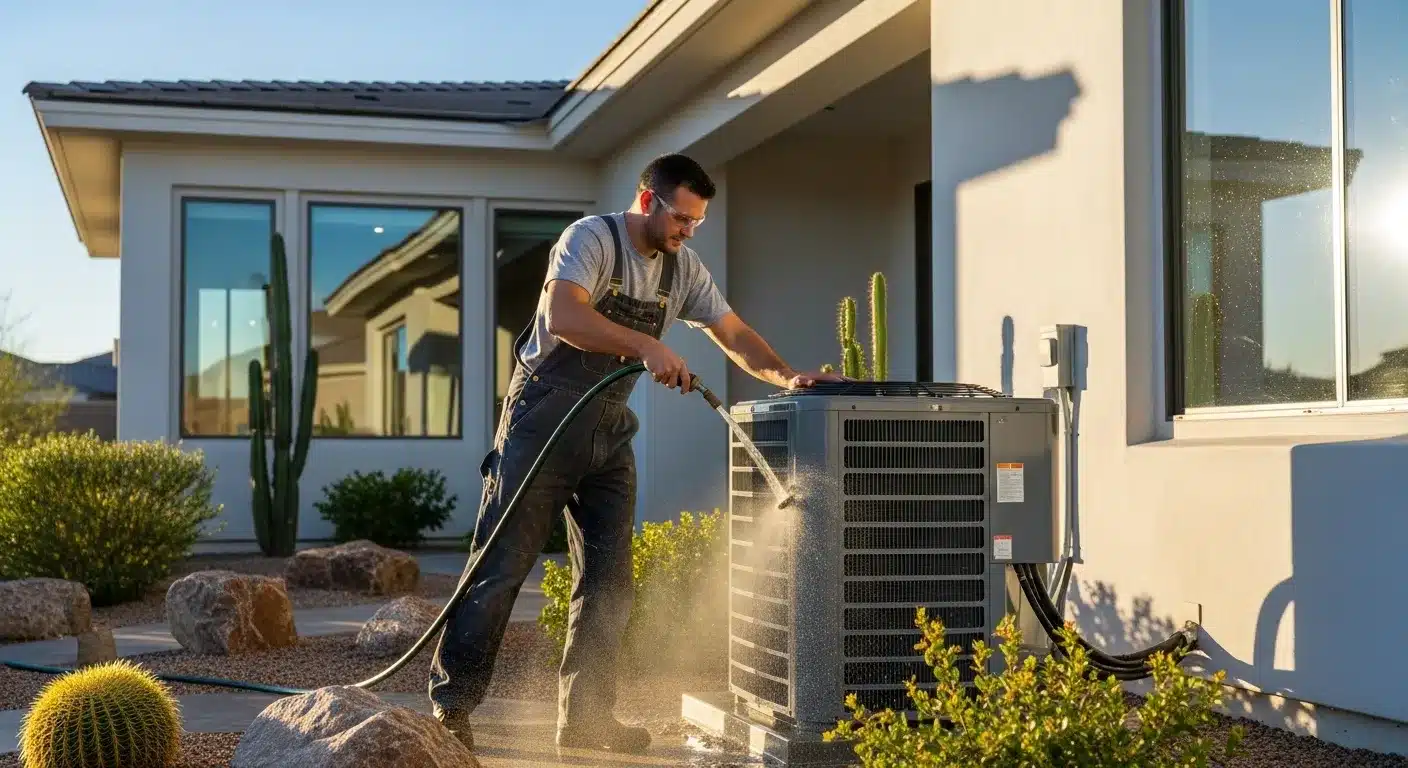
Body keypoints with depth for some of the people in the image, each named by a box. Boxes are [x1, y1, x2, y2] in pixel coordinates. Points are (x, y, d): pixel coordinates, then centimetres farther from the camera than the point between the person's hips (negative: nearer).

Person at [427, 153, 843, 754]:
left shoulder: (682, 268, 9)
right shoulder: (592, 239, -12)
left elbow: (735, 335, 12)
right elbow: (562, 317, -28)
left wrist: (789, 377, -5)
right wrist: (646, 346, -36)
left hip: (609, 430, 7)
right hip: (545, 416, -7)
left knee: (608, 579, 4)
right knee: (502, 564, -5)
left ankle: (584, 717, 12)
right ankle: (451, 705, 4)